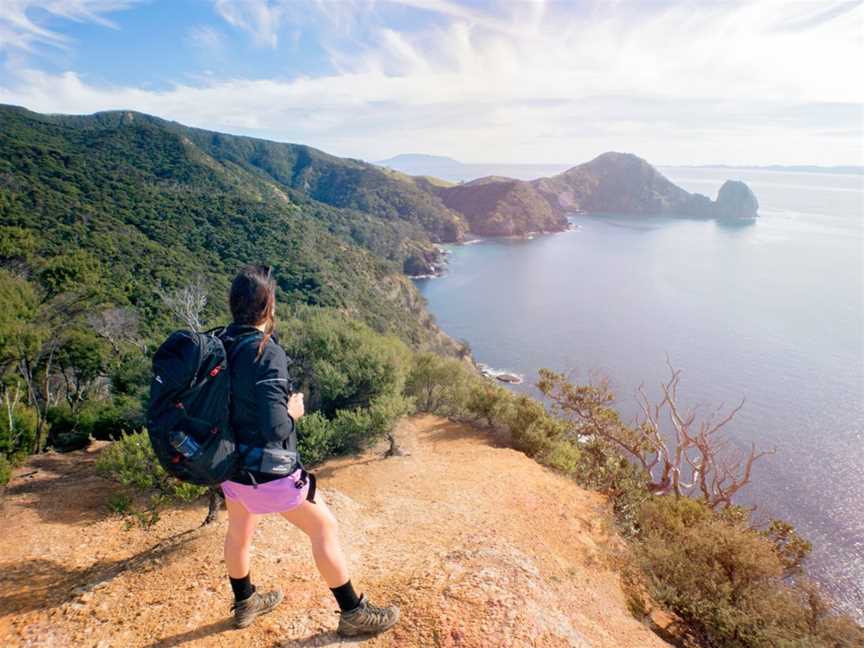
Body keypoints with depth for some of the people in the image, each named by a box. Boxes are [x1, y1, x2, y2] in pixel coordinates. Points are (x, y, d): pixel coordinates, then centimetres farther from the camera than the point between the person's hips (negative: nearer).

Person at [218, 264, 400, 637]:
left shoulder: (222, 343, -4)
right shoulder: (267, 354, -26)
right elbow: (275, 428, -29)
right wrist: (293, 411, -9)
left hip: (231, 462, 8)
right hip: (266, 470, -8)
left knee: (239, 529, 27)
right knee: (324, 527, 8)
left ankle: (244, 603, 51)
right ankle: (353, 614, 22)